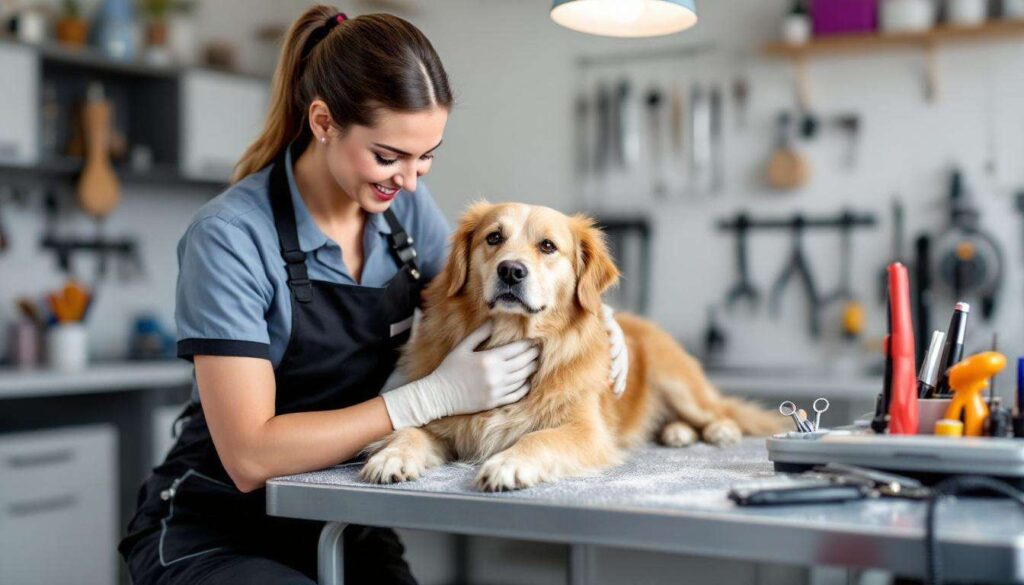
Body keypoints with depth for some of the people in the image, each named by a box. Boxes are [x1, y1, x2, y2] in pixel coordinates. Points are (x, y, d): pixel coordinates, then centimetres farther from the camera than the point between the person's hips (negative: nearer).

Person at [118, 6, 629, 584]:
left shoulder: (408, 205, -2)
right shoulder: (230, 237, -20)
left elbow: (471, 306, 14)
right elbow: (250, 456, -23)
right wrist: (435, 395, -26)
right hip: (216, 536, -5)